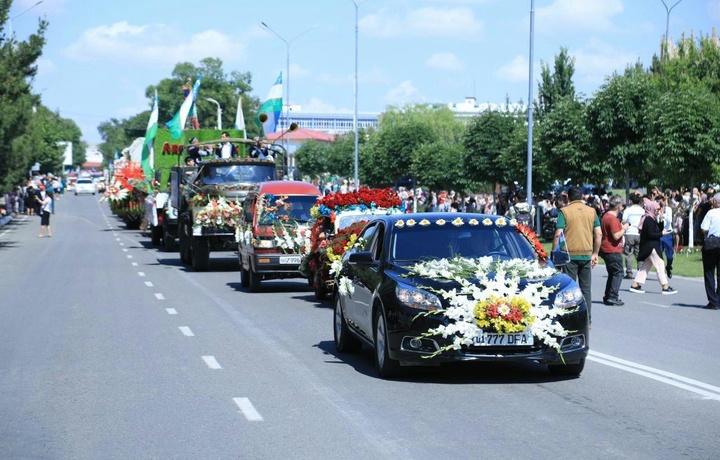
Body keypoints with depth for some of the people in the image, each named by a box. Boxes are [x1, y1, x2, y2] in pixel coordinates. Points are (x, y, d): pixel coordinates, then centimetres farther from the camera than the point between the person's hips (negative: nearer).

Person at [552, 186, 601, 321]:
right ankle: (587, 320, 12)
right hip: (587, 254, 3)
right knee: (586, 289, 10)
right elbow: (599, 234, 5)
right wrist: (595, 253, 13)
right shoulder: (591, 211, 7)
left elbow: (558, 234, -11)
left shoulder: (564, 211, -5)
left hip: (570, 254, -3)